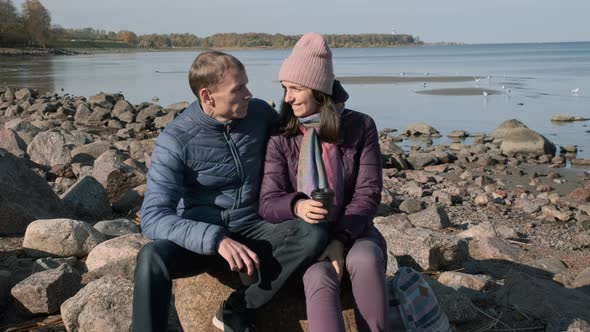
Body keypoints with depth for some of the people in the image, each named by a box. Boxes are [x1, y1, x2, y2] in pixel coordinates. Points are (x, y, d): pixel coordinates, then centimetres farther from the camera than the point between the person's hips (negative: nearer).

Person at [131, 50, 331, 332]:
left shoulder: (260, 113, -4)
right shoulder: (174, 141, -16)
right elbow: (154, 218, -24)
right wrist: (216, 239, -37)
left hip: (252, 230, 3)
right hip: (202, 237, -3)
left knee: (313, 234, -27)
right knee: (152, 257, -36)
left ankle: (236, 309, -20)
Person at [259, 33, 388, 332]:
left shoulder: (360, 127, -5)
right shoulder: (280, 138, -4)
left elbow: (368, 194, -8)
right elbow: (268, 203, -9)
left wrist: (340, 240, -22)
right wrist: (297, 206, -33)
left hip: (353, 231, 1)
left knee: (365, 261, -35)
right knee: (319, 278, -33)